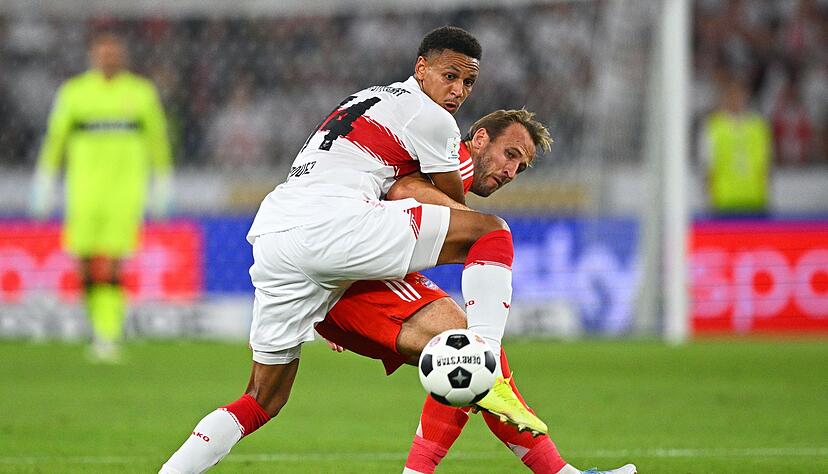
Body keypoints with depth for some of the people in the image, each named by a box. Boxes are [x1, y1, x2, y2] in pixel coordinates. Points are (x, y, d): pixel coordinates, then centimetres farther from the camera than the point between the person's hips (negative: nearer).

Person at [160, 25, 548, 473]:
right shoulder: (431, 118, 6)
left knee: (264, 400, 17)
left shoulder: (367, 98, 33)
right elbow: (454, 201, 18)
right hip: (328, 223, -8)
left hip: (268, 238, 8)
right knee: (492, 231, -1)